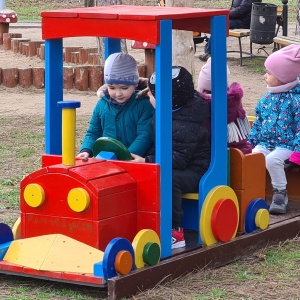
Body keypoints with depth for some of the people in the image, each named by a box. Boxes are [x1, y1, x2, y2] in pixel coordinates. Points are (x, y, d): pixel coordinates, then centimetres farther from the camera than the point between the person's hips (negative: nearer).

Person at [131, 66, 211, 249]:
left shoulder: (184, 127, -27)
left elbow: (178, 159, -30)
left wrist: (147, 162, -32)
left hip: (195, 172, -10)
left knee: (168, 179, -39)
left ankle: (176, 233, -30)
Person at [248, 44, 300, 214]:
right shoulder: (267, 98, 11)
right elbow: (258, 122, 20)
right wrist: (252, 141, 13)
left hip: (286, 144, -6)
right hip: (265, 142, 6)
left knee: (272, 159, -32)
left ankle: (280, 193, -14)